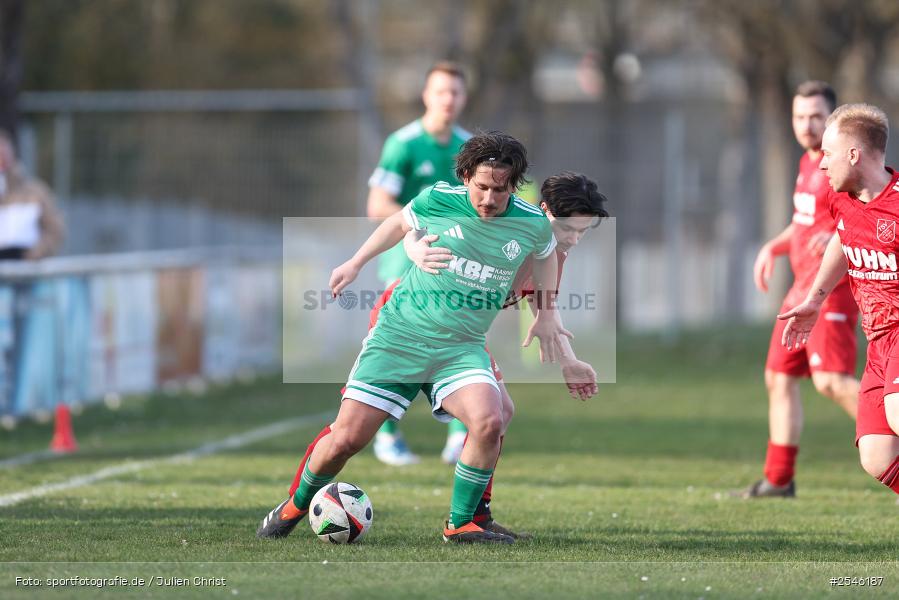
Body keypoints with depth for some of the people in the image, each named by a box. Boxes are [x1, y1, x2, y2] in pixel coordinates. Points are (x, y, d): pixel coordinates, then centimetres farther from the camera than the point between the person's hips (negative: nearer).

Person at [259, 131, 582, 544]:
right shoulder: (437, 201, -8)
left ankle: (460, 525, -9)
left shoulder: (532, 223, -4)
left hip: (462, 347, 1)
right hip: (400, 335, -1)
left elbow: (546, 253, 22)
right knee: (346, 439, -6)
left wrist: (546, 313, 17)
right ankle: (296, 505, 24)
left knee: (489, 421, -28)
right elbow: (400, 222, 16)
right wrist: (356, 263, 14)